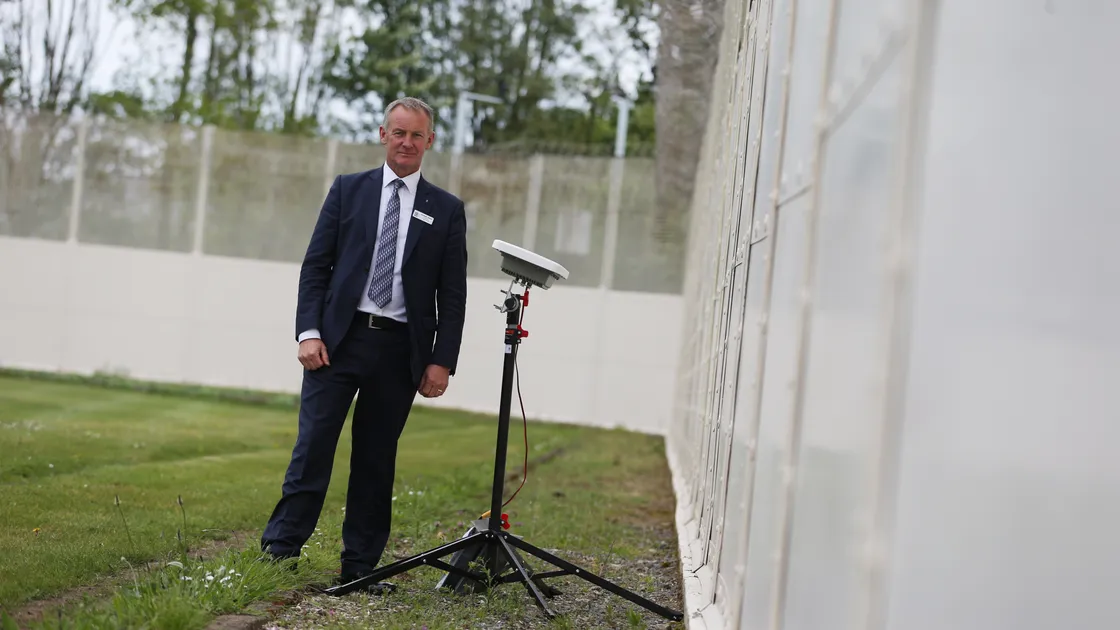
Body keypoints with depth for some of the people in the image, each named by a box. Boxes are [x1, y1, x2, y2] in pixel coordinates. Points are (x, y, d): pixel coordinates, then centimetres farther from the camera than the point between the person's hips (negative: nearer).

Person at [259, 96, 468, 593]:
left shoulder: (446, 210, 8)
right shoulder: (348, 190, 9)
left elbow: (452, 295, 6)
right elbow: (315, 266, 5)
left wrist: (442, 361, -3)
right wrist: (309, 332, -7)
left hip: (400, 349, 1)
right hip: (338, 340, 0)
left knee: (376, 459, 6)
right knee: (313, 446, -6)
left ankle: (360, 567, 13)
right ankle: (280, 550, 0)